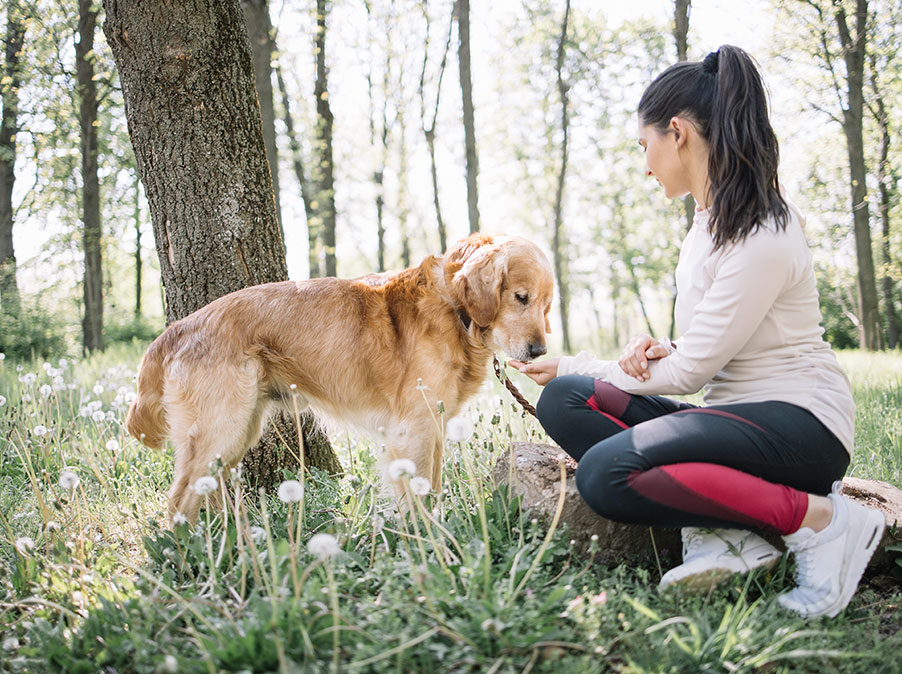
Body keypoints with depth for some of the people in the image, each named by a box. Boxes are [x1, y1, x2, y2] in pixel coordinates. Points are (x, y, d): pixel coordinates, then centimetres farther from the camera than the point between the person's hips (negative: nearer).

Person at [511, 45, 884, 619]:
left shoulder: (762, 235, -17)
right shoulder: (710, 223, 13)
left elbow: (691, 372, -15)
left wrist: (579, 368, -3)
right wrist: (658, 351, -3)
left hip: (798, 423, -9)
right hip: (737, 415, 9)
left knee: (606, 473, -30)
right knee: (564, 401, -9)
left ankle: (822, 519, -16)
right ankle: (723, 531, -16)